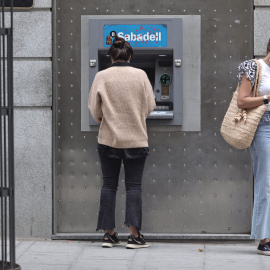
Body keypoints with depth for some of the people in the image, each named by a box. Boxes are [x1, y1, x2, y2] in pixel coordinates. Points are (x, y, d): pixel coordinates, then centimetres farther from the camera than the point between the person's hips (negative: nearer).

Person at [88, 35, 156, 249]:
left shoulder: (102, 77, -5)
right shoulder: (140, 75, -5)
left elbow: (94, 110, 0)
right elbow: (150, 106, 1)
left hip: (108, 139, 1)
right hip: (136, 139, -1)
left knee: (109, 185, 9)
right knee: (134, 185, 3)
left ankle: (109, 234, 10)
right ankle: (134, 235, -2)